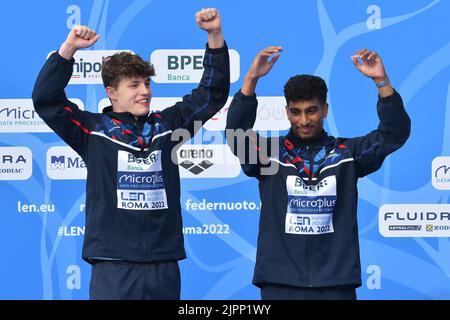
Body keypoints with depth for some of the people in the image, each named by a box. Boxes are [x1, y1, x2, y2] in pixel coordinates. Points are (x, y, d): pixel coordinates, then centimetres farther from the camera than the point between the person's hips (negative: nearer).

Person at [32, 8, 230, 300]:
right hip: (113, 266, -3)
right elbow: (45, 99, -2)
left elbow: (212, 94, 15)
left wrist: (215, 36, 5)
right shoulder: (94, 129, 4)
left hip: (164, 265, 3)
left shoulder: (166, 125, 12)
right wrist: (69, 49, -11)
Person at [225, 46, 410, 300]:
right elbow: (236, 132, -10)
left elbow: (395, 134, 0)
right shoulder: (270, 153, 5)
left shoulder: (346, 153, 8)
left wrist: (382, 81, -13)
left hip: (336, 282, 1)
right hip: (281, 282, -1)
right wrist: (251, 79, -22)